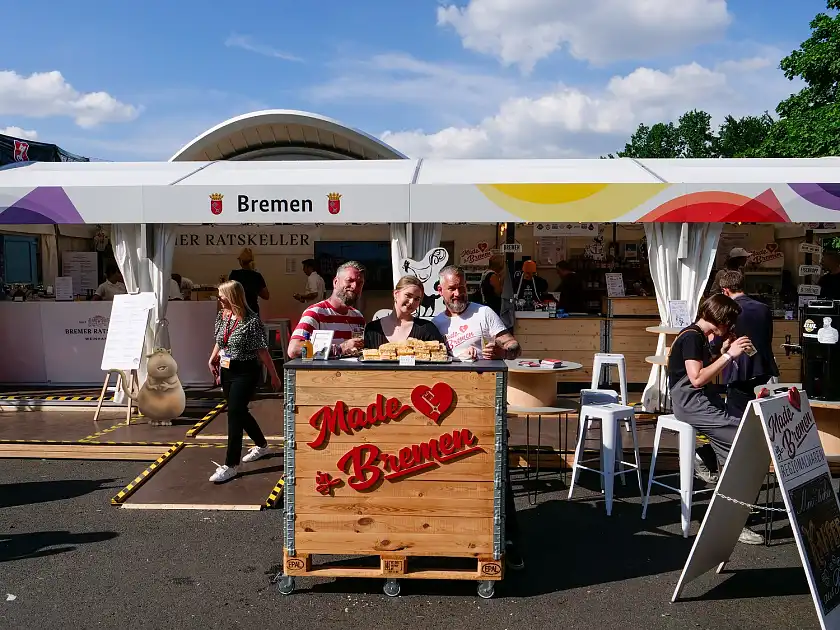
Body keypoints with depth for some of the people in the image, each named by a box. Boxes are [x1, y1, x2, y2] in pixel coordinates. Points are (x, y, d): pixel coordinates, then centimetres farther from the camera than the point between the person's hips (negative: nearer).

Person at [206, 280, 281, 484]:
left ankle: (231, 465, -5)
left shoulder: (251, 321, -18)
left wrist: (274, 376, -10)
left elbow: (262, 351, -15)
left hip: (246, 372, -8)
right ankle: (262, 446, 39)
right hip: (227, 371, 8)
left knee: (234, 413, -12)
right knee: (239, 412, 17)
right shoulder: (222, 316, 4)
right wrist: (212, 359, 6)